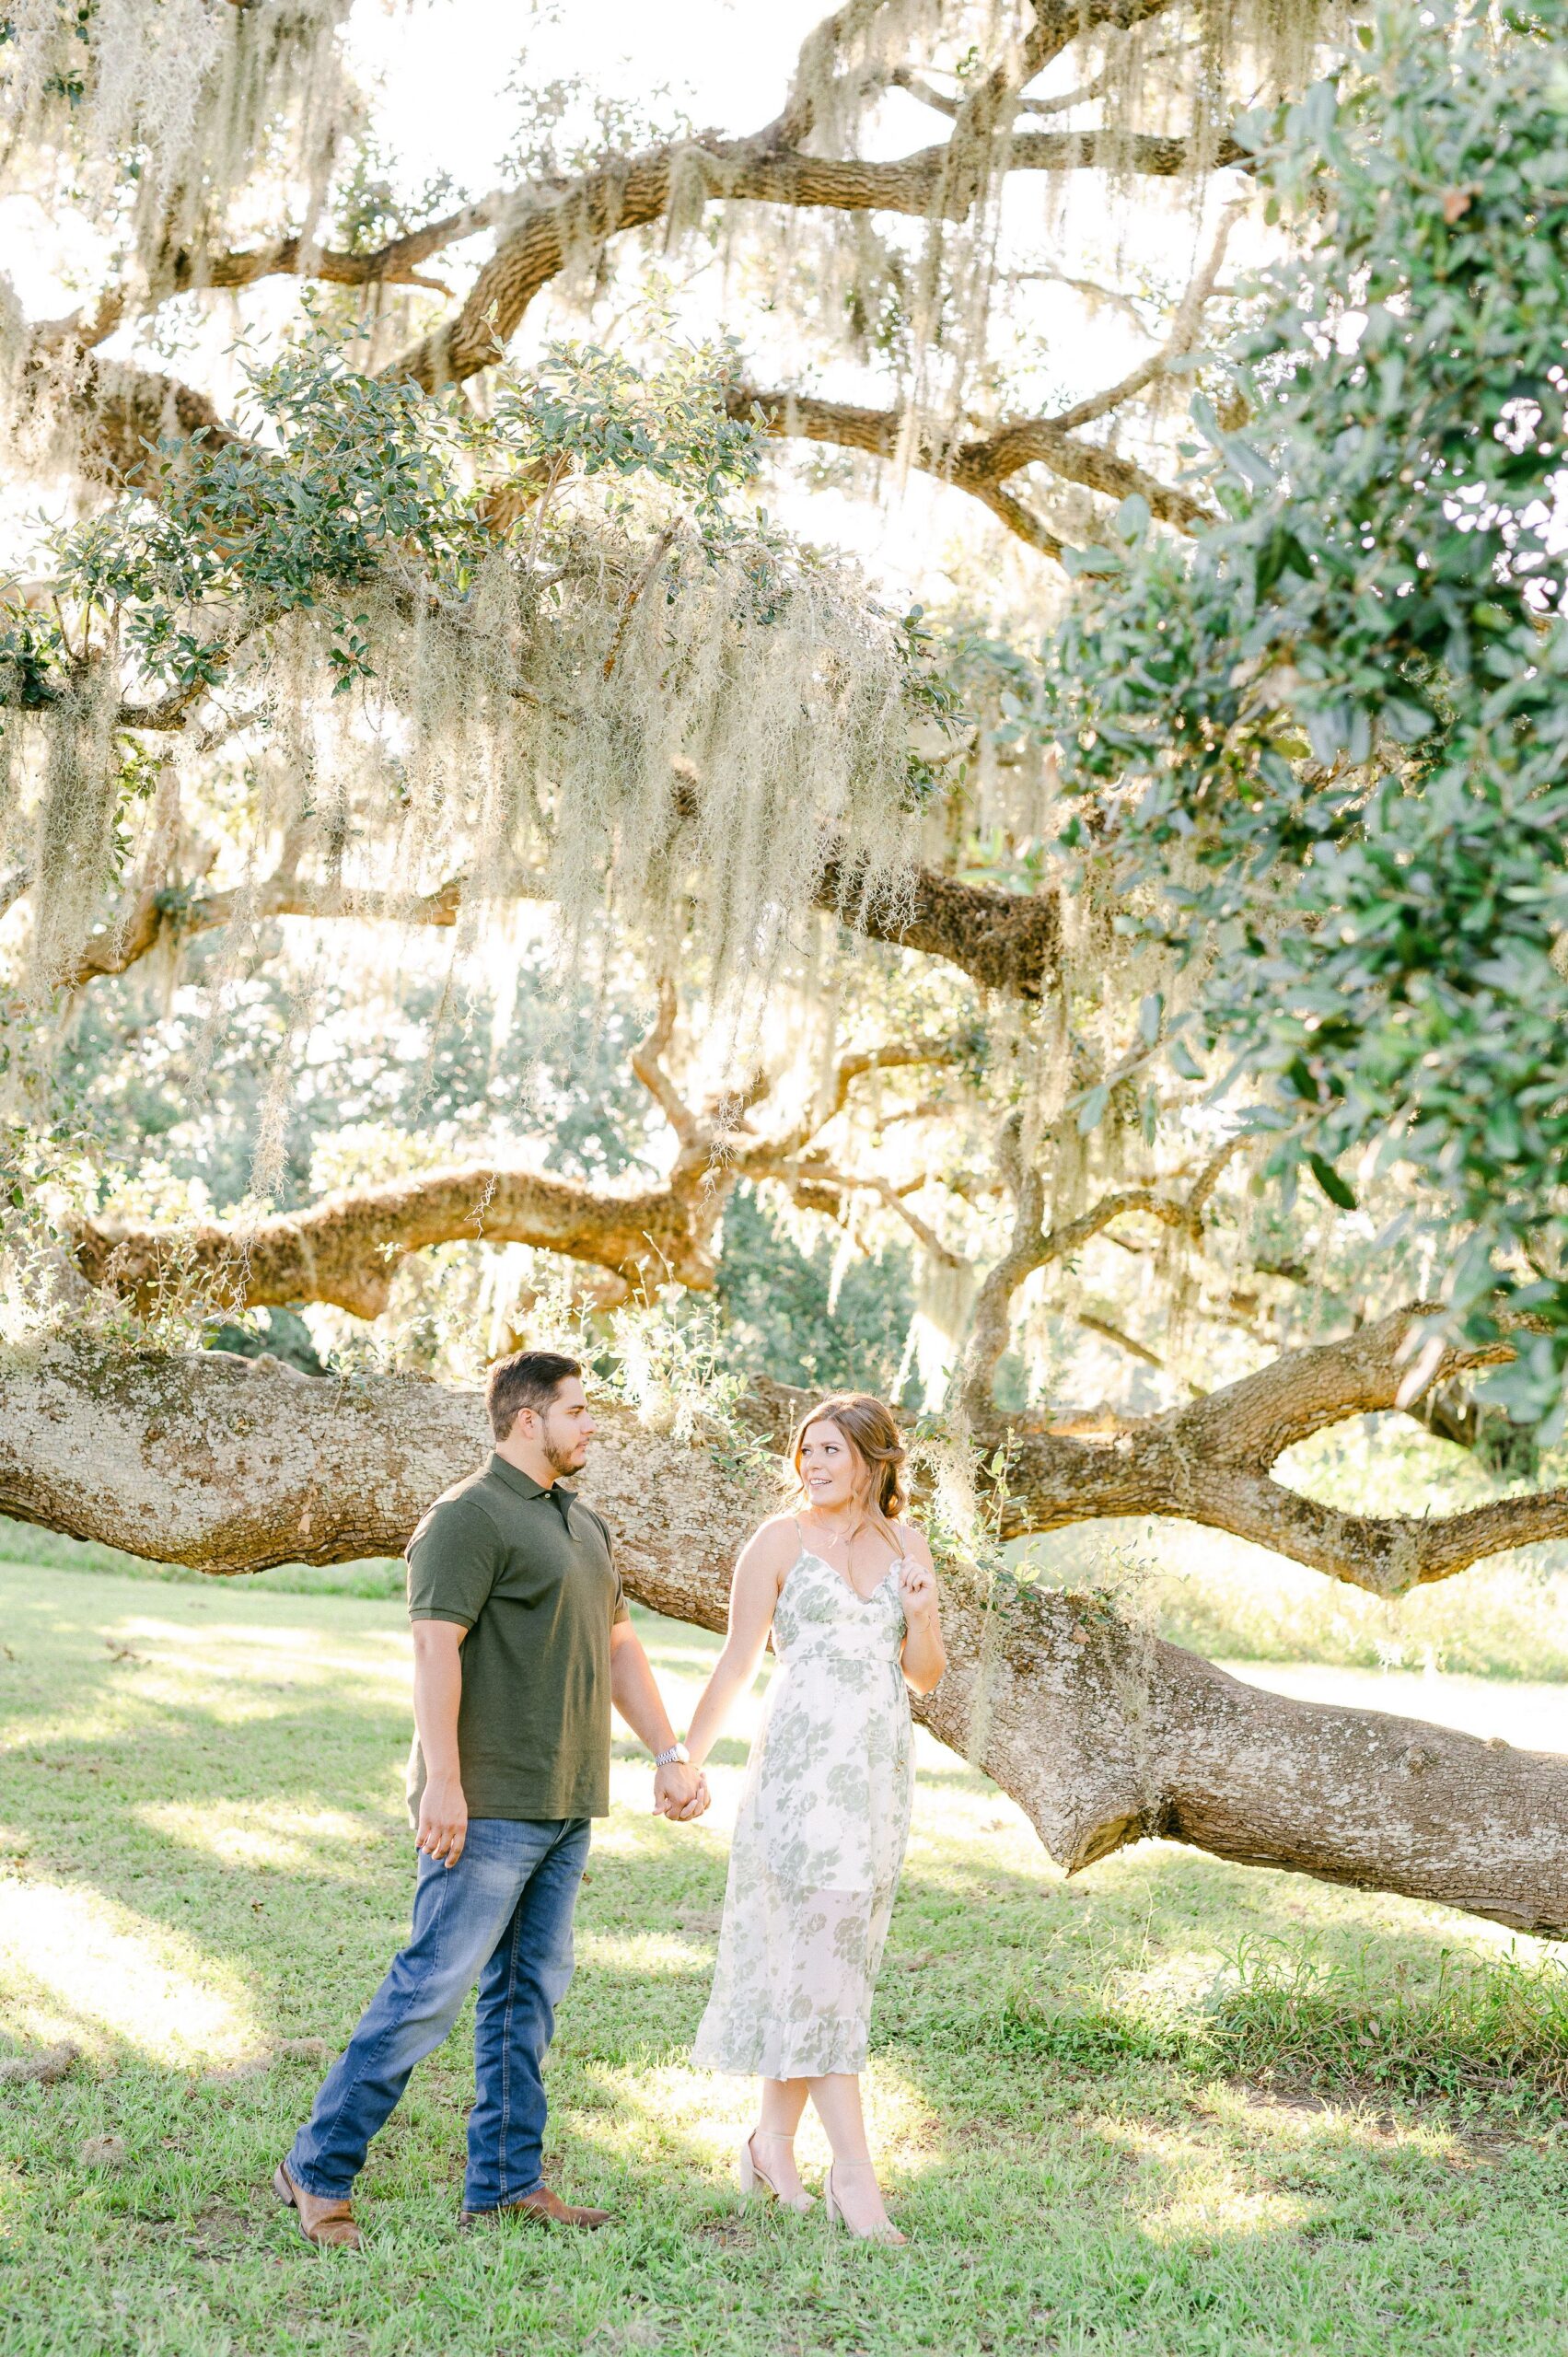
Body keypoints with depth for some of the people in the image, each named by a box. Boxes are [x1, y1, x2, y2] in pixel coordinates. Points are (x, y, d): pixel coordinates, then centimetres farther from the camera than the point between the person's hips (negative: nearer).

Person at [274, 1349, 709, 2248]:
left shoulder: (585, 1524, 18)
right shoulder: (469, 1517, -10)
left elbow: (620, 1646, 22)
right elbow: (436, 1648, -18)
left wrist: (670, 1754, 15)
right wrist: (442, 1780, -24)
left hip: (564, 1805, 9)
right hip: (488, 1804, -9)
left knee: (530, 1991, 10)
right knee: (434, 1986, -7)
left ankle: (506, 2181, 17)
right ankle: (319, 2171, 3)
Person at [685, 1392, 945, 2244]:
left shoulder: (906, 1545, 11)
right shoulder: (780, 1539, -2)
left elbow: (926, 1675, 12)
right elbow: (736, 1661, 1)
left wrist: (921, 1613, -7)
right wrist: (684, 1761, 0)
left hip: (882, 1773, 5)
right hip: (803, 1766, -5)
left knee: (820, 1958, 10)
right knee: (821, 1957, -9)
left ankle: (773, 2142, 22)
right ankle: (853, 2169, -7)